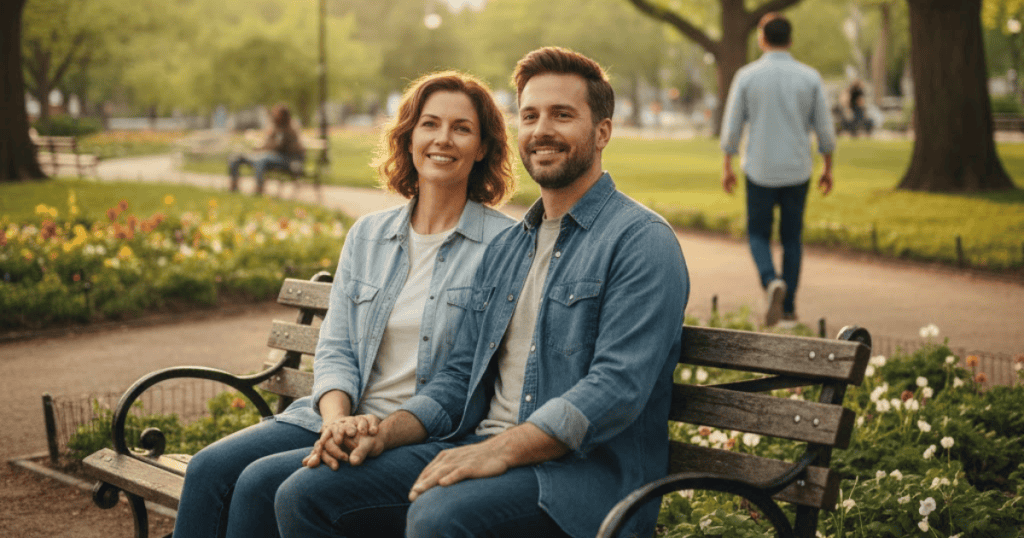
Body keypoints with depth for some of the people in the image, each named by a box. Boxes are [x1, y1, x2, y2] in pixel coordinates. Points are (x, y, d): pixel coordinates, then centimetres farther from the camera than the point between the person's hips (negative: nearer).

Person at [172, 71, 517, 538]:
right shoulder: (367, 236, 13)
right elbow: (334, 348, 10)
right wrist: (337, 417, -11)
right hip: (343, 417, 6)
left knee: (262, 481, -23)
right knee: (210, 469, -16)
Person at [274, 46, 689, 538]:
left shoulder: (642, 240, -5)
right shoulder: (503, 249, 21)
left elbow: (618, 388, -17)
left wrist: (501, 450, -24)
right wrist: (386, 433, 3)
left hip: (584, 467, -7)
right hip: (483, 448, 7)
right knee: (304, 494, -9)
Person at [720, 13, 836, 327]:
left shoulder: (747, 76, -6)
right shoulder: (810, 78, -2)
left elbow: (732, 126, -4)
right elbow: (825, 128, 1)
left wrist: (727, 167, 7)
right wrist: (828, 168, 12)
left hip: (760, 171, -1)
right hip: (797, 171, 2)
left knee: (758, 234, 12)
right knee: (792, 238, 15)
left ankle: (771, 282, -16)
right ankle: (788, 306, 15)